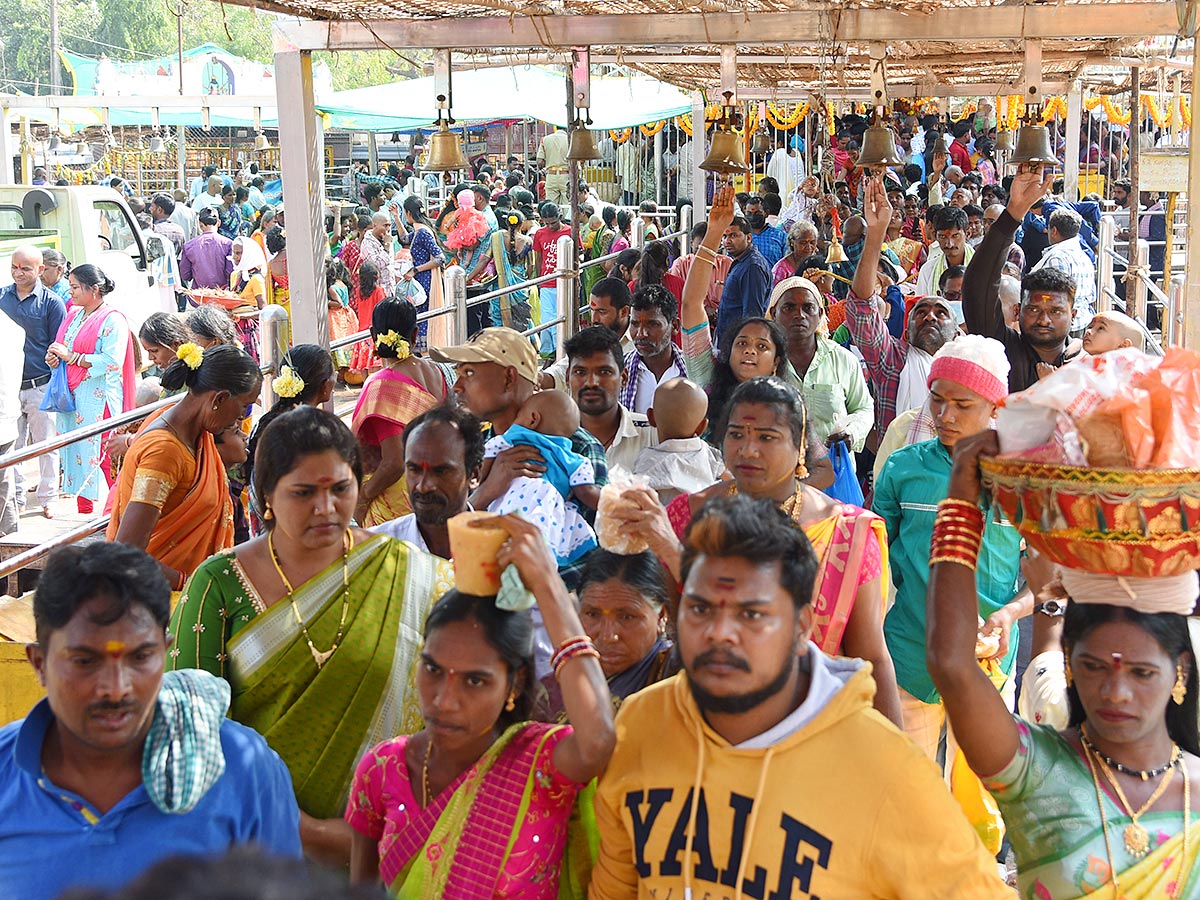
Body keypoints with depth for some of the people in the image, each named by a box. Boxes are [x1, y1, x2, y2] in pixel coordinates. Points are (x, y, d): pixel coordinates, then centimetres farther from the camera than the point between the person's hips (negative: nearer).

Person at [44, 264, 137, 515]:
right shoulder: (74, 315, 15)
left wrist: (70, 356, -18)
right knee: (76, 450, 8)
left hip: (98, 398, -8)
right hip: (71, 396, 8)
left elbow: (111, 361, -19)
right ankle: (83, 511, 15)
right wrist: (53, 358, 0)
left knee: (103, 452, -8)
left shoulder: (112, 320, -9)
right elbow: (62, 349, 23)